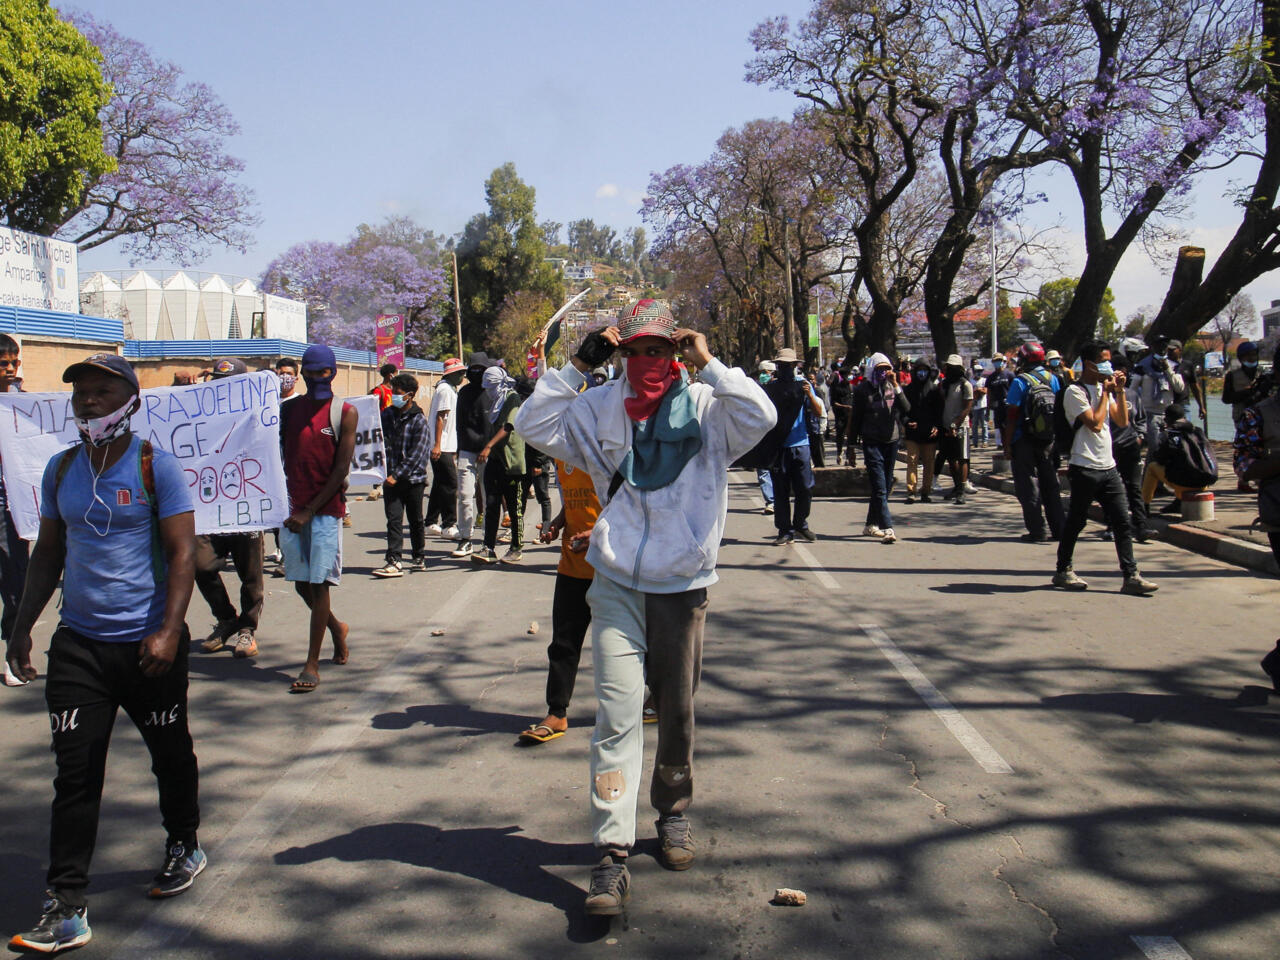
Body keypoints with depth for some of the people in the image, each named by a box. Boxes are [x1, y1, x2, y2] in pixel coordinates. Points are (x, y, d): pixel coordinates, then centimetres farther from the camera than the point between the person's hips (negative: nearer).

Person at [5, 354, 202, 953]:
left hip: (147, 644, -3)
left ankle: (184, 846, 38)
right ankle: (66, 908, 5)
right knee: (74, 774, 0)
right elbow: (49, 552, 16)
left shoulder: (154, 466, -7)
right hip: (78, 641, 3)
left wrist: (169, 631, -20)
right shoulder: (61, 469, 7)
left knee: (170, 754, 14)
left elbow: (182, 551, -11)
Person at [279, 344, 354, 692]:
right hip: (293, 507, 4)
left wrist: (309, 511, -10)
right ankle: (336, 626, 38)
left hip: (326, 509, -4)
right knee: (301, 582, 10)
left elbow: (341, 470, -6)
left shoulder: (345, 413, -3)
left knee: (319, 583, -4)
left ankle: (312, 664, 2)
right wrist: (287, 504, -5)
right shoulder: (289, 409, 9)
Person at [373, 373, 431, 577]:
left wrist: (397, 475, -18)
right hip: (391, 478, 3)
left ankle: (419, 558, 24)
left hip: (413, 478, -3)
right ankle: (394, 561, -5)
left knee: (415, 520, 10)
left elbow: (416, 455, -13)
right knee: (394, 519, -3)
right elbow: (381, 441, 13)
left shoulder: (419, 421, -8)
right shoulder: (388, 414, 7)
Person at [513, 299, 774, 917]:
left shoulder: (705, 405, -2)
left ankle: (673, 813, 37)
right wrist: (577, 365, -7)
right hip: (617, 585, 0)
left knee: (677, 712, 14)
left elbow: (760, 417, -18)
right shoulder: (600, 407, 4)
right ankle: (612, 855, -7)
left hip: (683, 587, 0)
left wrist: (707, 364, -14)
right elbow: (535, 426, -2)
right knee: (617, 712, -8)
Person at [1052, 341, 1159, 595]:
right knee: (1076, 522, 4)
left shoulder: (1104, 388, 16)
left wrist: (1120, 391, 3)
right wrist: (1106, 393, -9)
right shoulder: (1075, 391, -9)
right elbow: (1095, 423, -19)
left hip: (1108, 467, 7)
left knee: (1122, 521, 1)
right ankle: (1063, 571, 17)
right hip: (1085, 468, -7)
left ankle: (1131, 576, 1)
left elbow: (1122, 421, 12)